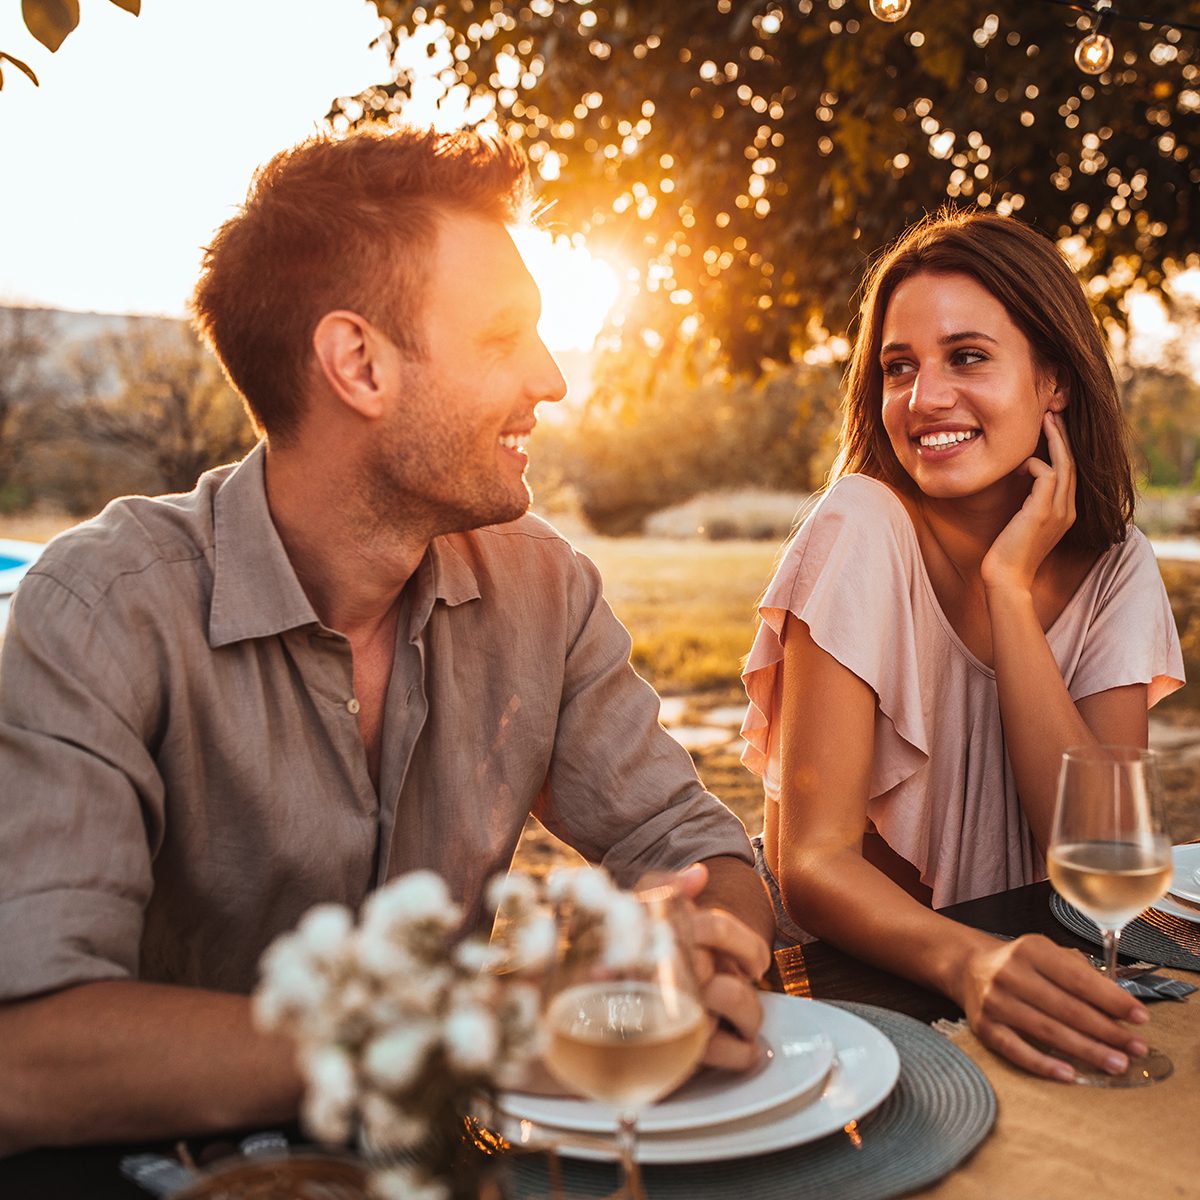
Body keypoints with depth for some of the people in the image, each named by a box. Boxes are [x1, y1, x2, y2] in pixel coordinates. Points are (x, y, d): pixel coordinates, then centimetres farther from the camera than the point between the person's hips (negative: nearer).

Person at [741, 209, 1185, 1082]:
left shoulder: (1116, 569, -2)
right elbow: (811, 861, -19)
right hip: (850, 976, -3)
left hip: (1019, 964, 4)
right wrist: (967, 961, -37)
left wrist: (1009, 584, -17)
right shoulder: (863, 529, -14)